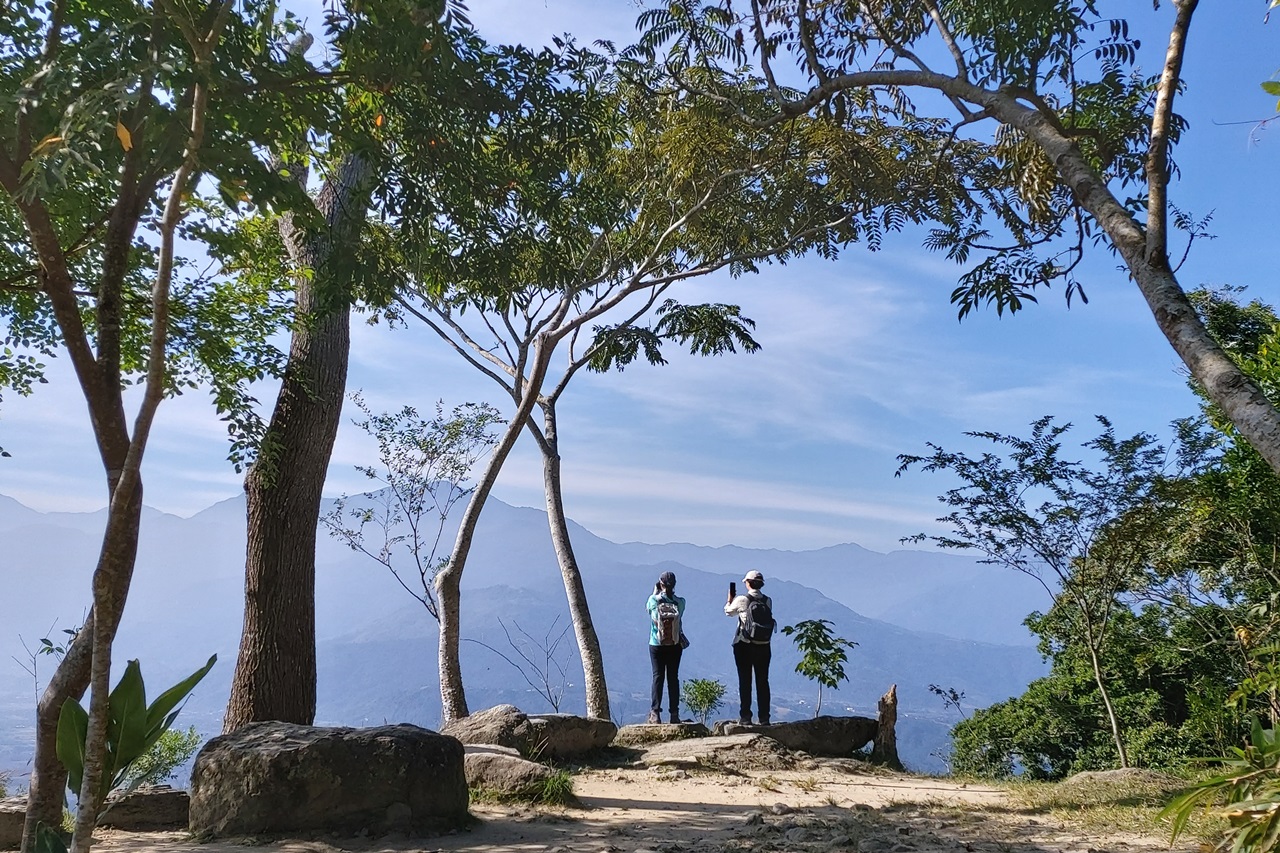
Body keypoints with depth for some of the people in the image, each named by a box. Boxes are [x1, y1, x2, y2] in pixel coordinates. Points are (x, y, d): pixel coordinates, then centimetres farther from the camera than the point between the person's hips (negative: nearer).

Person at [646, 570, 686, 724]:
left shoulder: (653, 599, -9)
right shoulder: (680, 601, -6)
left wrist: (656, 593, 9)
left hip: (656, 644, -1)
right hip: (675, 644, 1)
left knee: (658, 677, 2)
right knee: (673, 677, 6)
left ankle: (655, 713, -4)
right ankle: (674, 714, 6)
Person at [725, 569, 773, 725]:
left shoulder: (742, 600, -10)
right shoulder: (768, 601, -1)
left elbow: (728, 612, 6)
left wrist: (730, 600, 28)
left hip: (744, 646, -3)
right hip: (763, 646, 3)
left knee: (745, 681, 3)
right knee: (762, 681, 8)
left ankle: (745, 717, 3)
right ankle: (764, 718, 9)